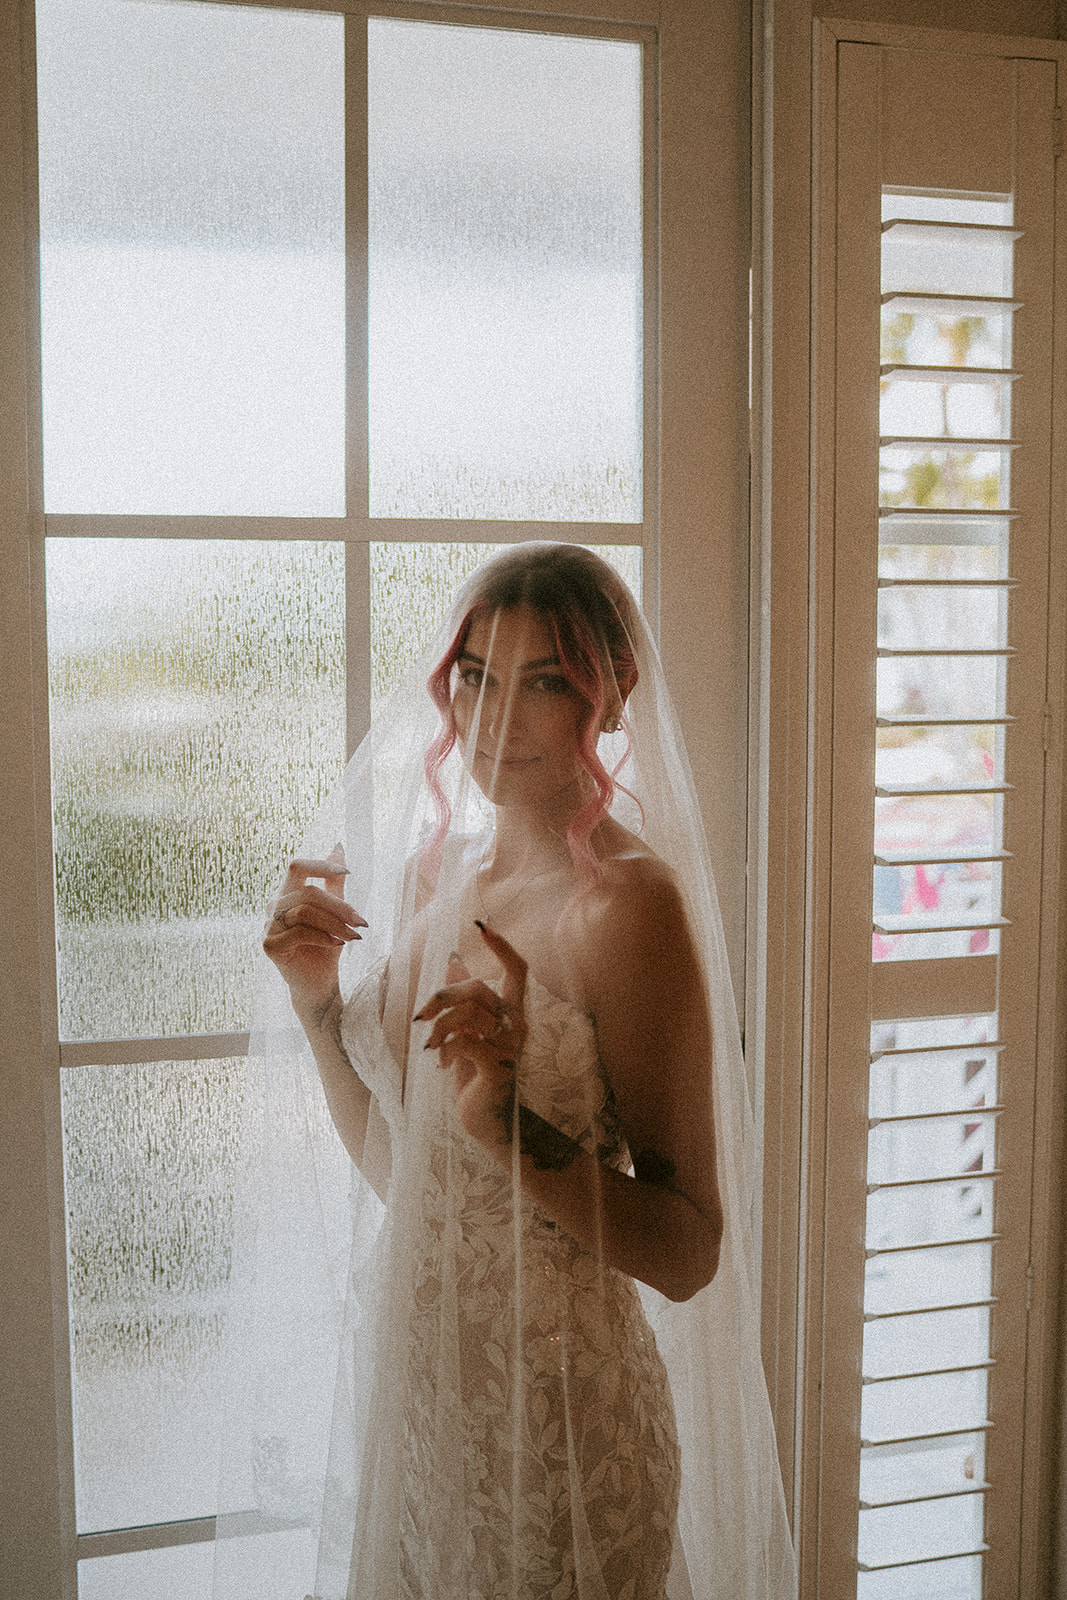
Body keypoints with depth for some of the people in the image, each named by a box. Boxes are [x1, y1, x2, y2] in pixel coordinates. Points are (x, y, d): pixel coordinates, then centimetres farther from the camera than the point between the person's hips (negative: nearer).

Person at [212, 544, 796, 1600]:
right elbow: (395, 1170, 10)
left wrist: (511, 1124, -31)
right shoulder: (436, 870, 2)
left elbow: (689, 1254, -18)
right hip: (412, 1394, 7)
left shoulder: (629, 904, -20)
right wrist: (317, 999, -3)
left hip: (558, 1423, -6)